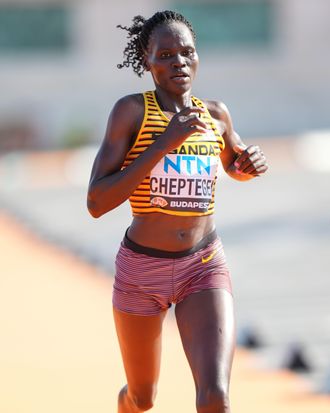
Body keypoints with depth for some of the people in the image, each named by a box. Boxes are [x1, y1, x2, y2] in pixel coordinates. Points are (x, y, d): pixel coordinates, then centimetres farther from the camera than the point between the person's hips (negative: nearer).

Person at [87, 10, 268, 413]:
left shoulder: (216, 115, 1)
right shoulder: (131, 110, -11)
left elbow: (236, 166, 24)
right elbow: (97, 202, -18)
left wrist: (252, 163, -1)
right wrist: (163, 145, -24)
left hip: (205, 269, 1)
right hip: (141, 270, -1)